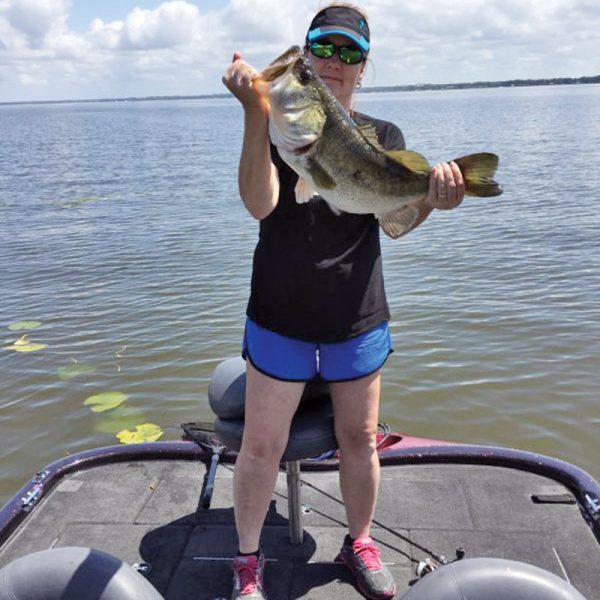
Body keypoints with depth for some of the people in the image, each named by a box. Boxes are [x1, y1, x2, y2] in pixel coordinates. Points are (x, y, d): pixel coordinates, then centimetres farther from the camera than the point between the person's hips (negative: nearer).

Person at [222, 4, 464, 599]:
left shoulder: (383, 137, 5)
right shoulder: (278, 123, -2)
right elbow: (259, 204, -20)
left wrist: (430, 196, -32)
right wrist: (255, 109, -29)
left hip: (358, 316, 2)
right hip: (280, 315, -2)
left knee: (359, 437, 13)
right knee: (262, 444, 3)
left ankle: (359, 542, 37)